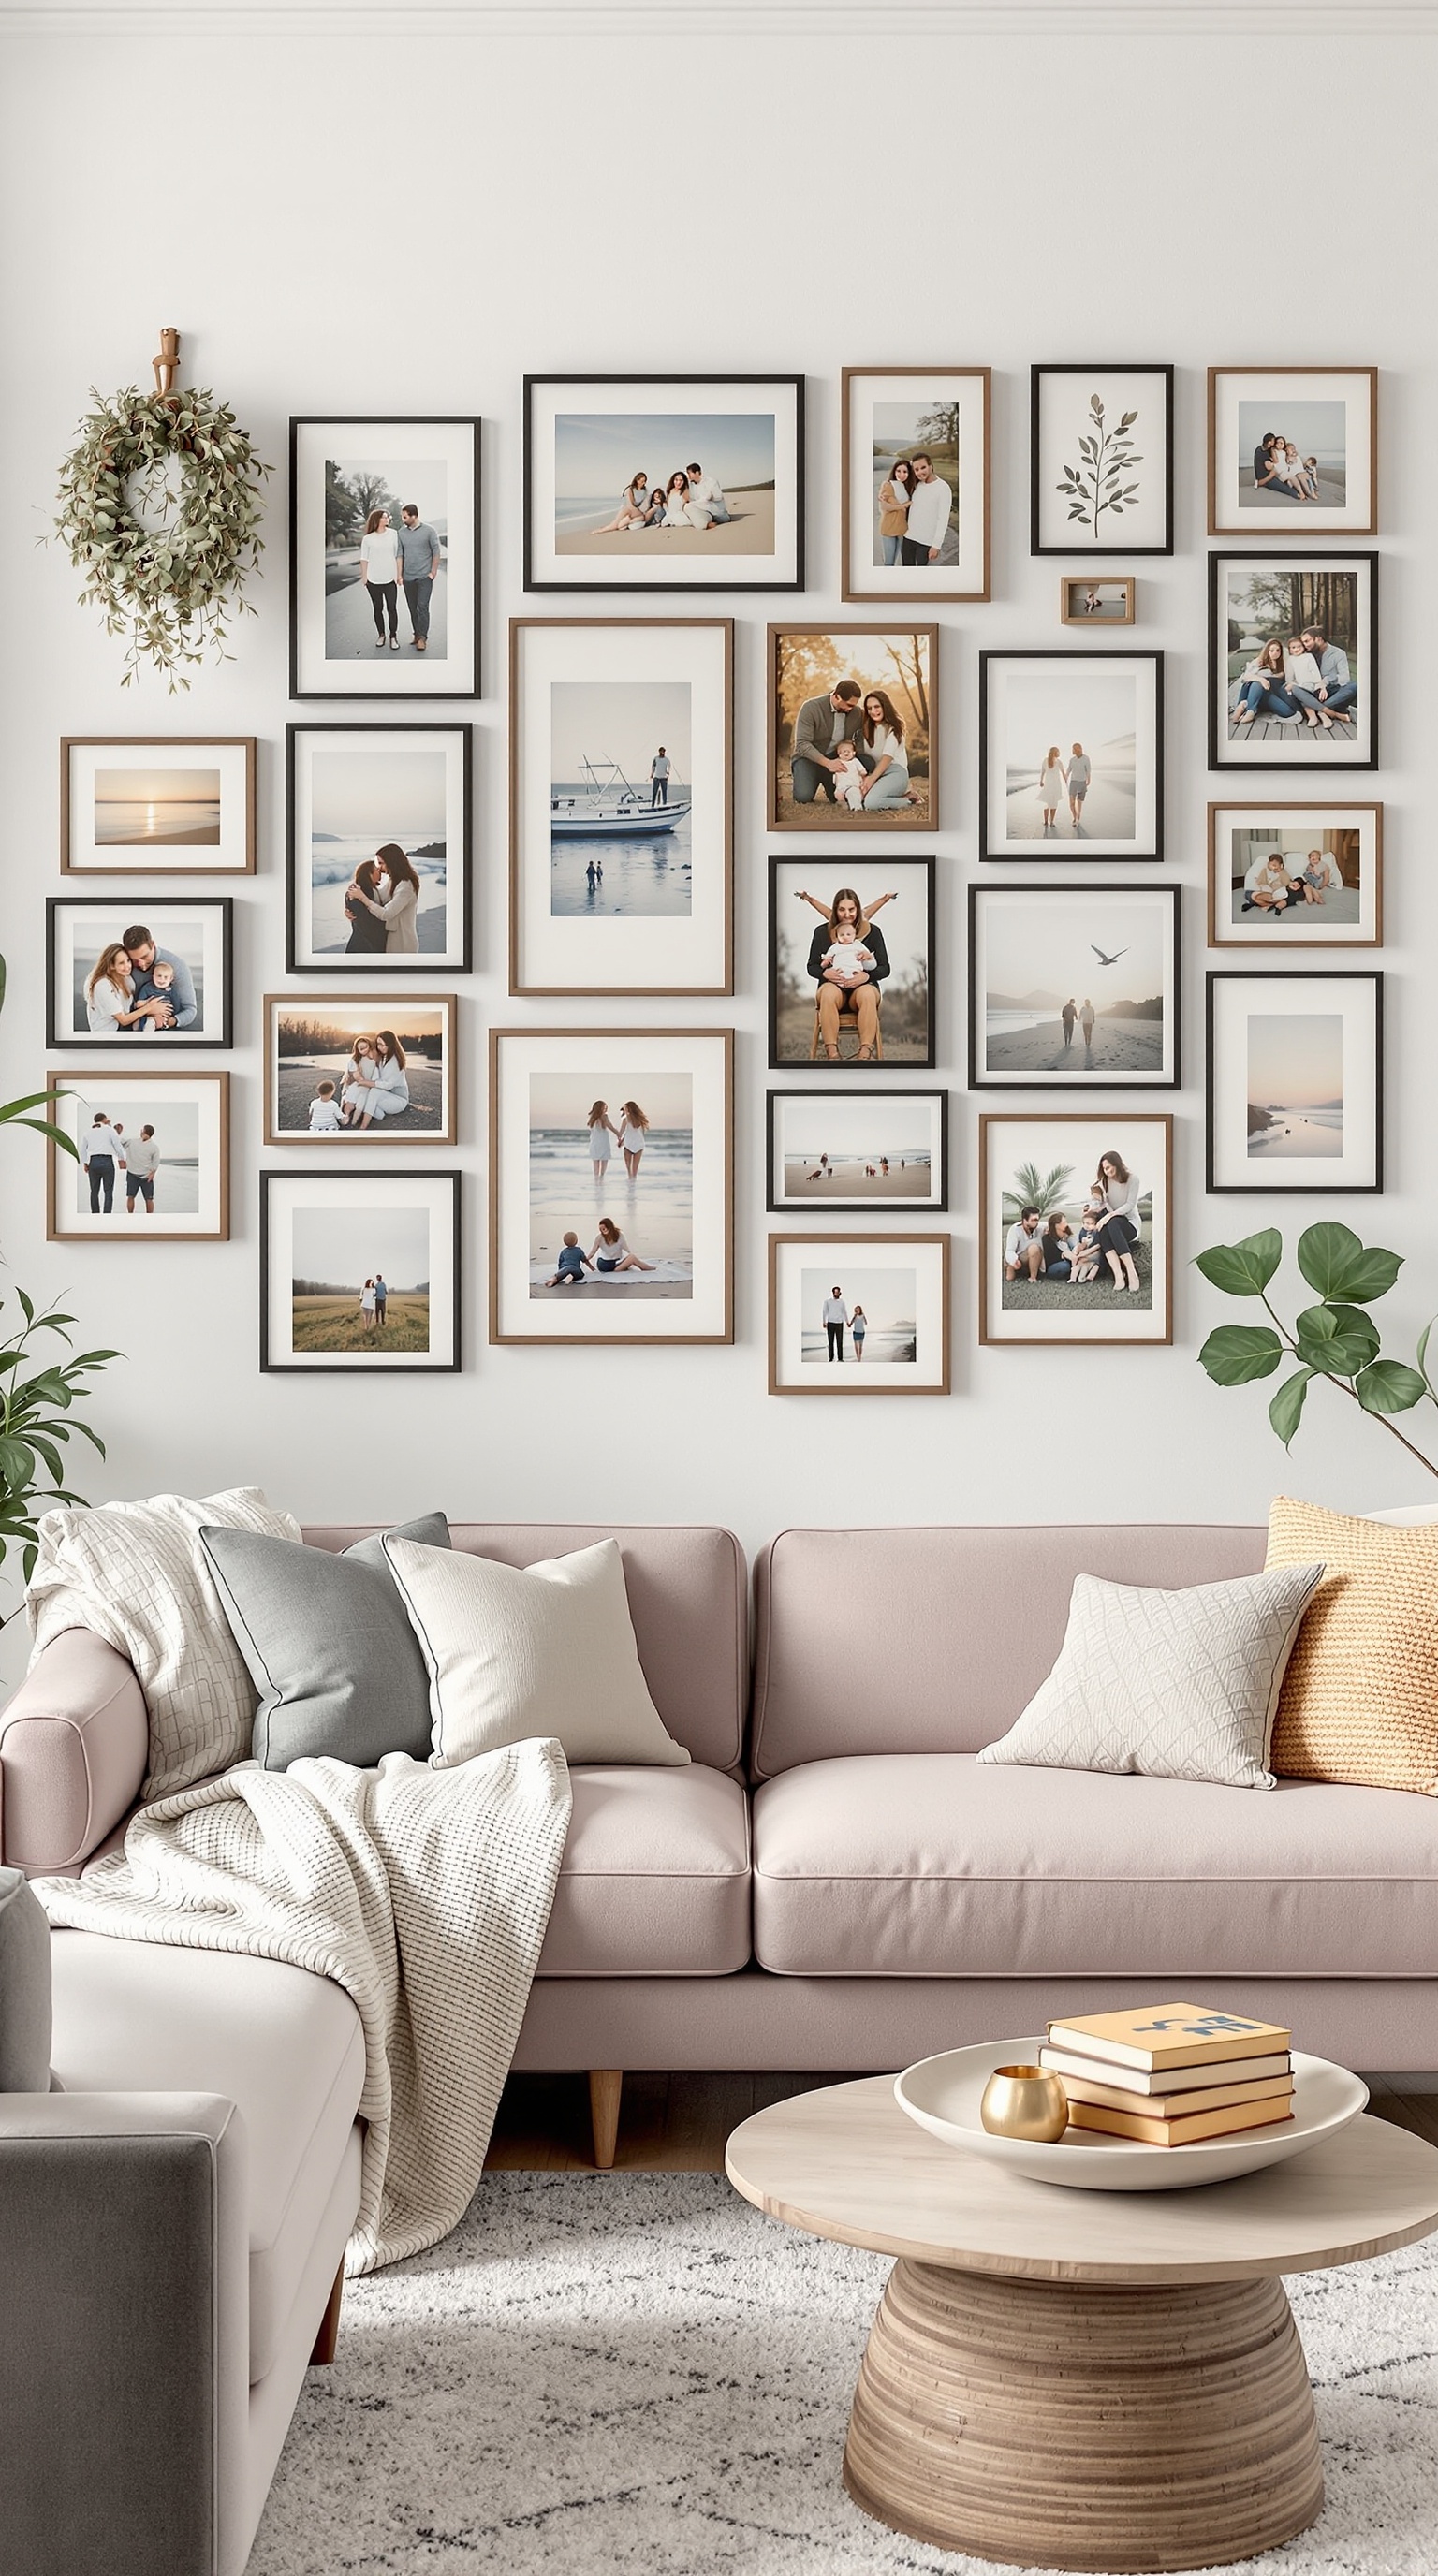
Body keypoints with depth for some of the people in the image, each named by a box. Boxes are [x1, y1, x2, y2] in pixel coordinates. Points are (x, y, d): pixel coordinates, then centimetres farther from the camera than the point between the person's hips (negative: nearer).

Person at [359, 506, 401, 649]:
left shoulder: (393, 534, 0)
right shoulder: (367, 539, -2)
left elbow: (398, 556, 3)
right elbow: (364, 559, 3)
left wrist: (399, 575, 2)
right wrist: (364, 577, 2)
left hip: (390, 579, 0)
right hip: (373, 580, 0)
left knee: (392, 609, -1)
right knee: (378, 609, 9)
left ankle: (393, 636, 7)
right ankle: (381, 635, 21)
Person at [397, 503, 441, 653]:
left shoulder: (429, 531, -7)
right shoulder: (402, 532, 4)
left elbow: (436, 551, -3)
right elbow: (400, 554, 8)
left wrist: (433, 572, -6)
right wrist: (399, 574, 5)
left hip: (424, 576, -4)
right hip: (408, 577, 4)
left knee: (423, 607, -11)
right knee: (412, 608, 9)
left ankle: (422, 638, -10)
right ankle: (416, 634, 19)